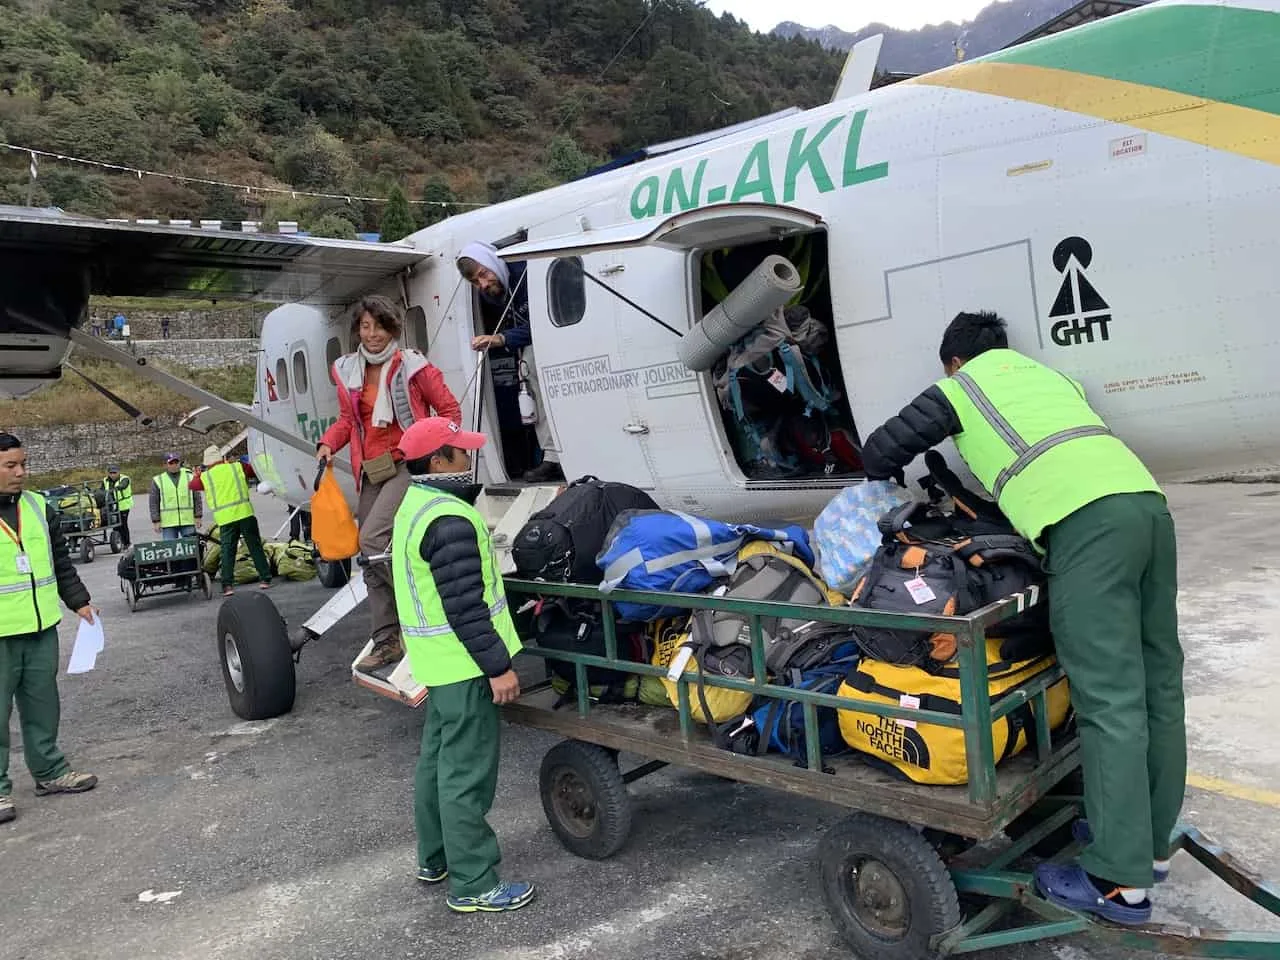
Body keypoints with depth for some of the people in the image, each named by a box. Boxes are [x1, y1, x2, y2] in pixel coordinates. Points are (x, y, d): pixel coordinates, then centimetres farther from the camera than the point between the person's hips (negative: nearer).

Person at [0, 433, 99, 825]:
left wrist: (79, 601, 9)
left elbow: (62, 564, 15)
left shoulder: (39, 507, 8)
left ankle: (49, 772, 26)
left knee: (43, 704, 14)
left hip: (41, 628, 5)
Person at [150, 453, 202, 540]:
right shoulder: (158, 480, 6)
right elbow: (154, 503, 7)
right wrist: (156, 521, 1)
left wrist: (198, 516, 3)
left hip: (188, 521, 1)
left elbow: (197, 498, 8)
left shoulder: (190, 477, 8)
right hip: (168, 523, -1)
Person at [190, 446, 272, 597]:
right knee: (255, 547, 8)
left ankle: (227, 585, -3)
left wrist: (196, 475, 40)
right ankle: (265, 579, 9)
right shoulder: (237, 467, 5)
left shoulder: (205, 477, 4)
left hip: (225, 519, 0)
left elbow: (192, 485, 20)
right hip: (245, 514, 0)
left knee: (227, 552, 5)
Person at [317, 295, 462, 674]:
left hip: (408, 465, -6)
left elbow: (450, 409, -2)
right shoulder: (347, 371, 10)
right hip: (370, 472, 6)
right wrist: (327, 444, 2)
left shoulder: (413, 366, -6)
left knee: (373, 539, -23)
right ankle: (386, 640, 15)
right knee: (371, 559, 6)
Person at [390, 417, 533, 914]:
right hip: (464, 664, -10)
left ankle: (435, 857, 34)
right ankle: (472, 884, 8)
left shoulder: (413, 507, 10)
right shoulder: (450, 521, -23)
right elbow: (465, 607, -25)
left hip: (436, 661, 10)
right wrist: (498, 665, -20)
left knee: (438, 757, 20)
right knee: (467, 772, -2)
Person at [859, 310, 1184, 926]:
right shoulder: (1050, 374, 32)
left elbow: (880, 452, 17)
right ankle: (1151, 843, 25)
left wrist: (888, 480, 40)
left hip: (1085, 522, -7)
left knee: (1110, 701, -7)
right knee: (1158, 684, 12)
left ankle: (1119, 881, -2)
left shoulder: (959, 388, 16)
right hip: (1146, 500, 7)